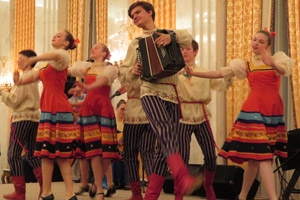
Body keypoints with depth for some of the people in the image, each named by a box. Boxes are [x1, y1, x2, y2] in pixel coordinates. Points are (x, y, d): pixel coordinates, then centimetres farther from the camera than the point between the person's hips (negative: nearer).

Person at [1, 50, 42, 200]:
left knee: (13, 154, -6)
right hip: (34, 118, 9)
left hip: (22, 118, -9)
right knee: (31, 154, 12)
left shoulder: (24, 77, -11)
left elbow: (14, 101, -13)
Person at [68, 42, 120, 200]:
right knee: (93, 148, -10)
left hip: (104, 108, -1)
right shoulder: (86, 67, 19)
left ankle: (97, 182, 17)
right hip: (88, 107, 2)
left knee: (107, 149, -6)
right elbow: (67, 70, 13)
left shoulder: (110, 69, 4)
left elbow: (103, 79, -18)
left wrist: (89, 87, -34)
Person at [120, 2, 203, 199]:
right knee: (165, 131, -30)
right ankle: (184, 179, -51)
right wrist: (134, 71, -3)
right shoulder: (136, 43, 19)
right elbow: (126, 70, 20)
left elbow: (188, 37, -2)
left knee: (166, 145, -2)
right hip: (151, 92, -2)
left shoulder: (168, 34, 17)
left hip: (172, 93, 2)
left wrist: (171, 36, -22)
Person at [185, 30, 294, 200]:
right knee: (262, 154, -13)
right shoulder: (245, 65, 10)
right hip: (254, 110, -2)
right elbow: (218, 74, 8)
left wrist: (272, 64, -34)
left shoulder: (277, 59, 9)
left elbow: (285, 70, -13)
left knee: (255, 156, 7)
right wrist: (193, 73, 0)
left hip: (274, 112, 2)